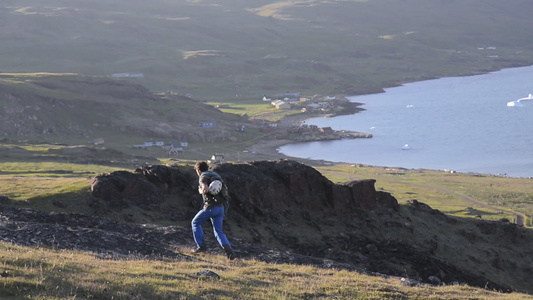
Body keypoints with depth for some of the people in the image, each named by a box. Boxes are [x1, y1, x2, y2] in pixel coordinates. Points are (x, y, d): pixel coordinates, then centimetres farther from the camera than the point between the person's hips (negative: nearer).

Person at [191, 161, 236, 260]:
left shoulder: (203, 177, -4)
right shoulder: (216, 176, 20)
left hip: (210, 207, -6)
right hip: (220, 207, 6)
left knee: (195, 223, 17)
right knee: (218, 231, 9)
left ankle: (201, 245, 13)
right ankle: (227, 247, -16)